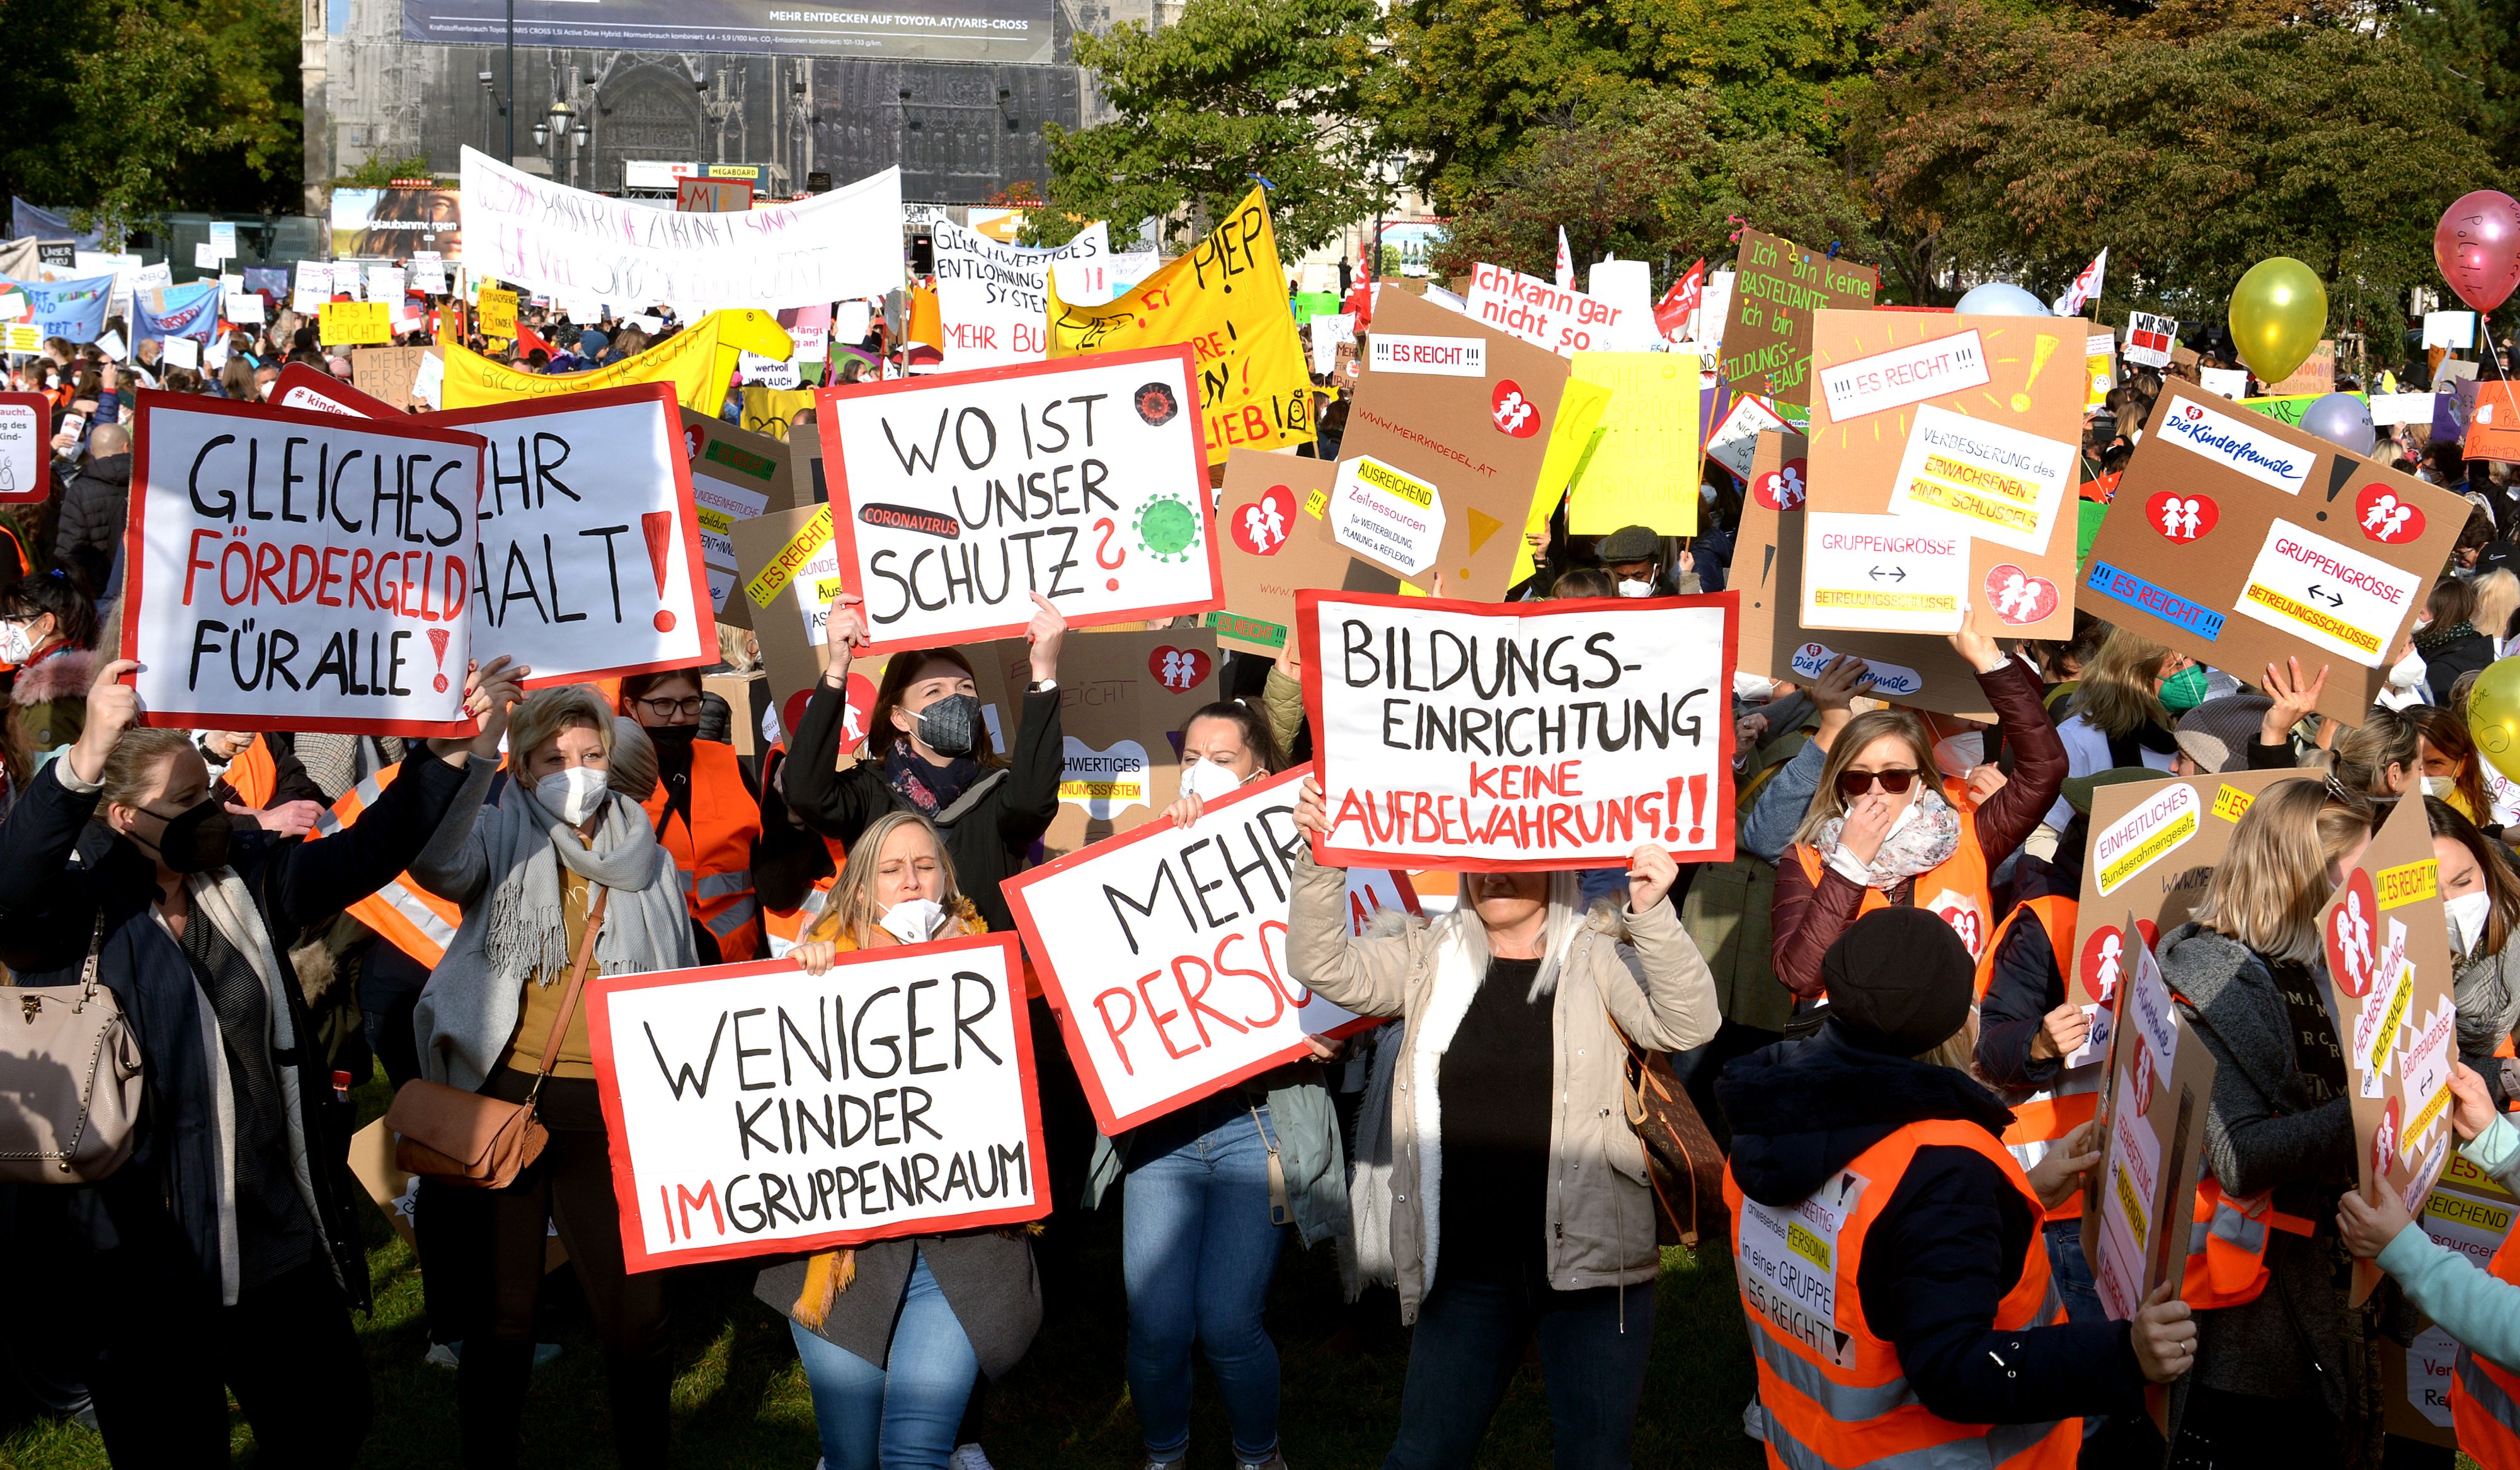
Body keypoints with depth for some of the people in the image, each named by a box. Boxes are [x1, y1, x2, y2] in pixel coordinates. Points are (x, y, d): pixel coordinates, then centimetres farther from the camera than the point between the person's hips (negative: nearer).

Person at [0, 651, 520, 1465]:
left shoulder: (249, 877, 7)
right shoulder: (76, 906, -11)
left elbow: (367, 850, 10)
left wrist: (453, 755, -4)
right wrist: (86, 758, -47)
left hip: (284, 1243, 6)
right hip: (145, 1272, -6)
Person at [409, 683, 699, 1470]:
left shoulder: (647, 859, 11)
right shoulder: (501, 840, 2)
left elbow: (677, 990, 18)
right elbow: (436, 861, -22)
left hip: (611, 1109, 2)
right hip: (506, 1099, -2)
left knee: (636, 1309, 3)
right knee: (503, 1307, 6)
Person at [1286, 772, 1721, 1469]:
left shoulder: (1598, 958, -2)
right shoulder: (1430, 957, 7)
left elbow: (1685, 1024, -16)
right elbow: (1326, 968, -3)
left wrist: (1652, 913, -30)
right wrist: (1320, 861, -18)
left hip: (1591, 1259, -2)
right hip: (1465, 1271, 2)